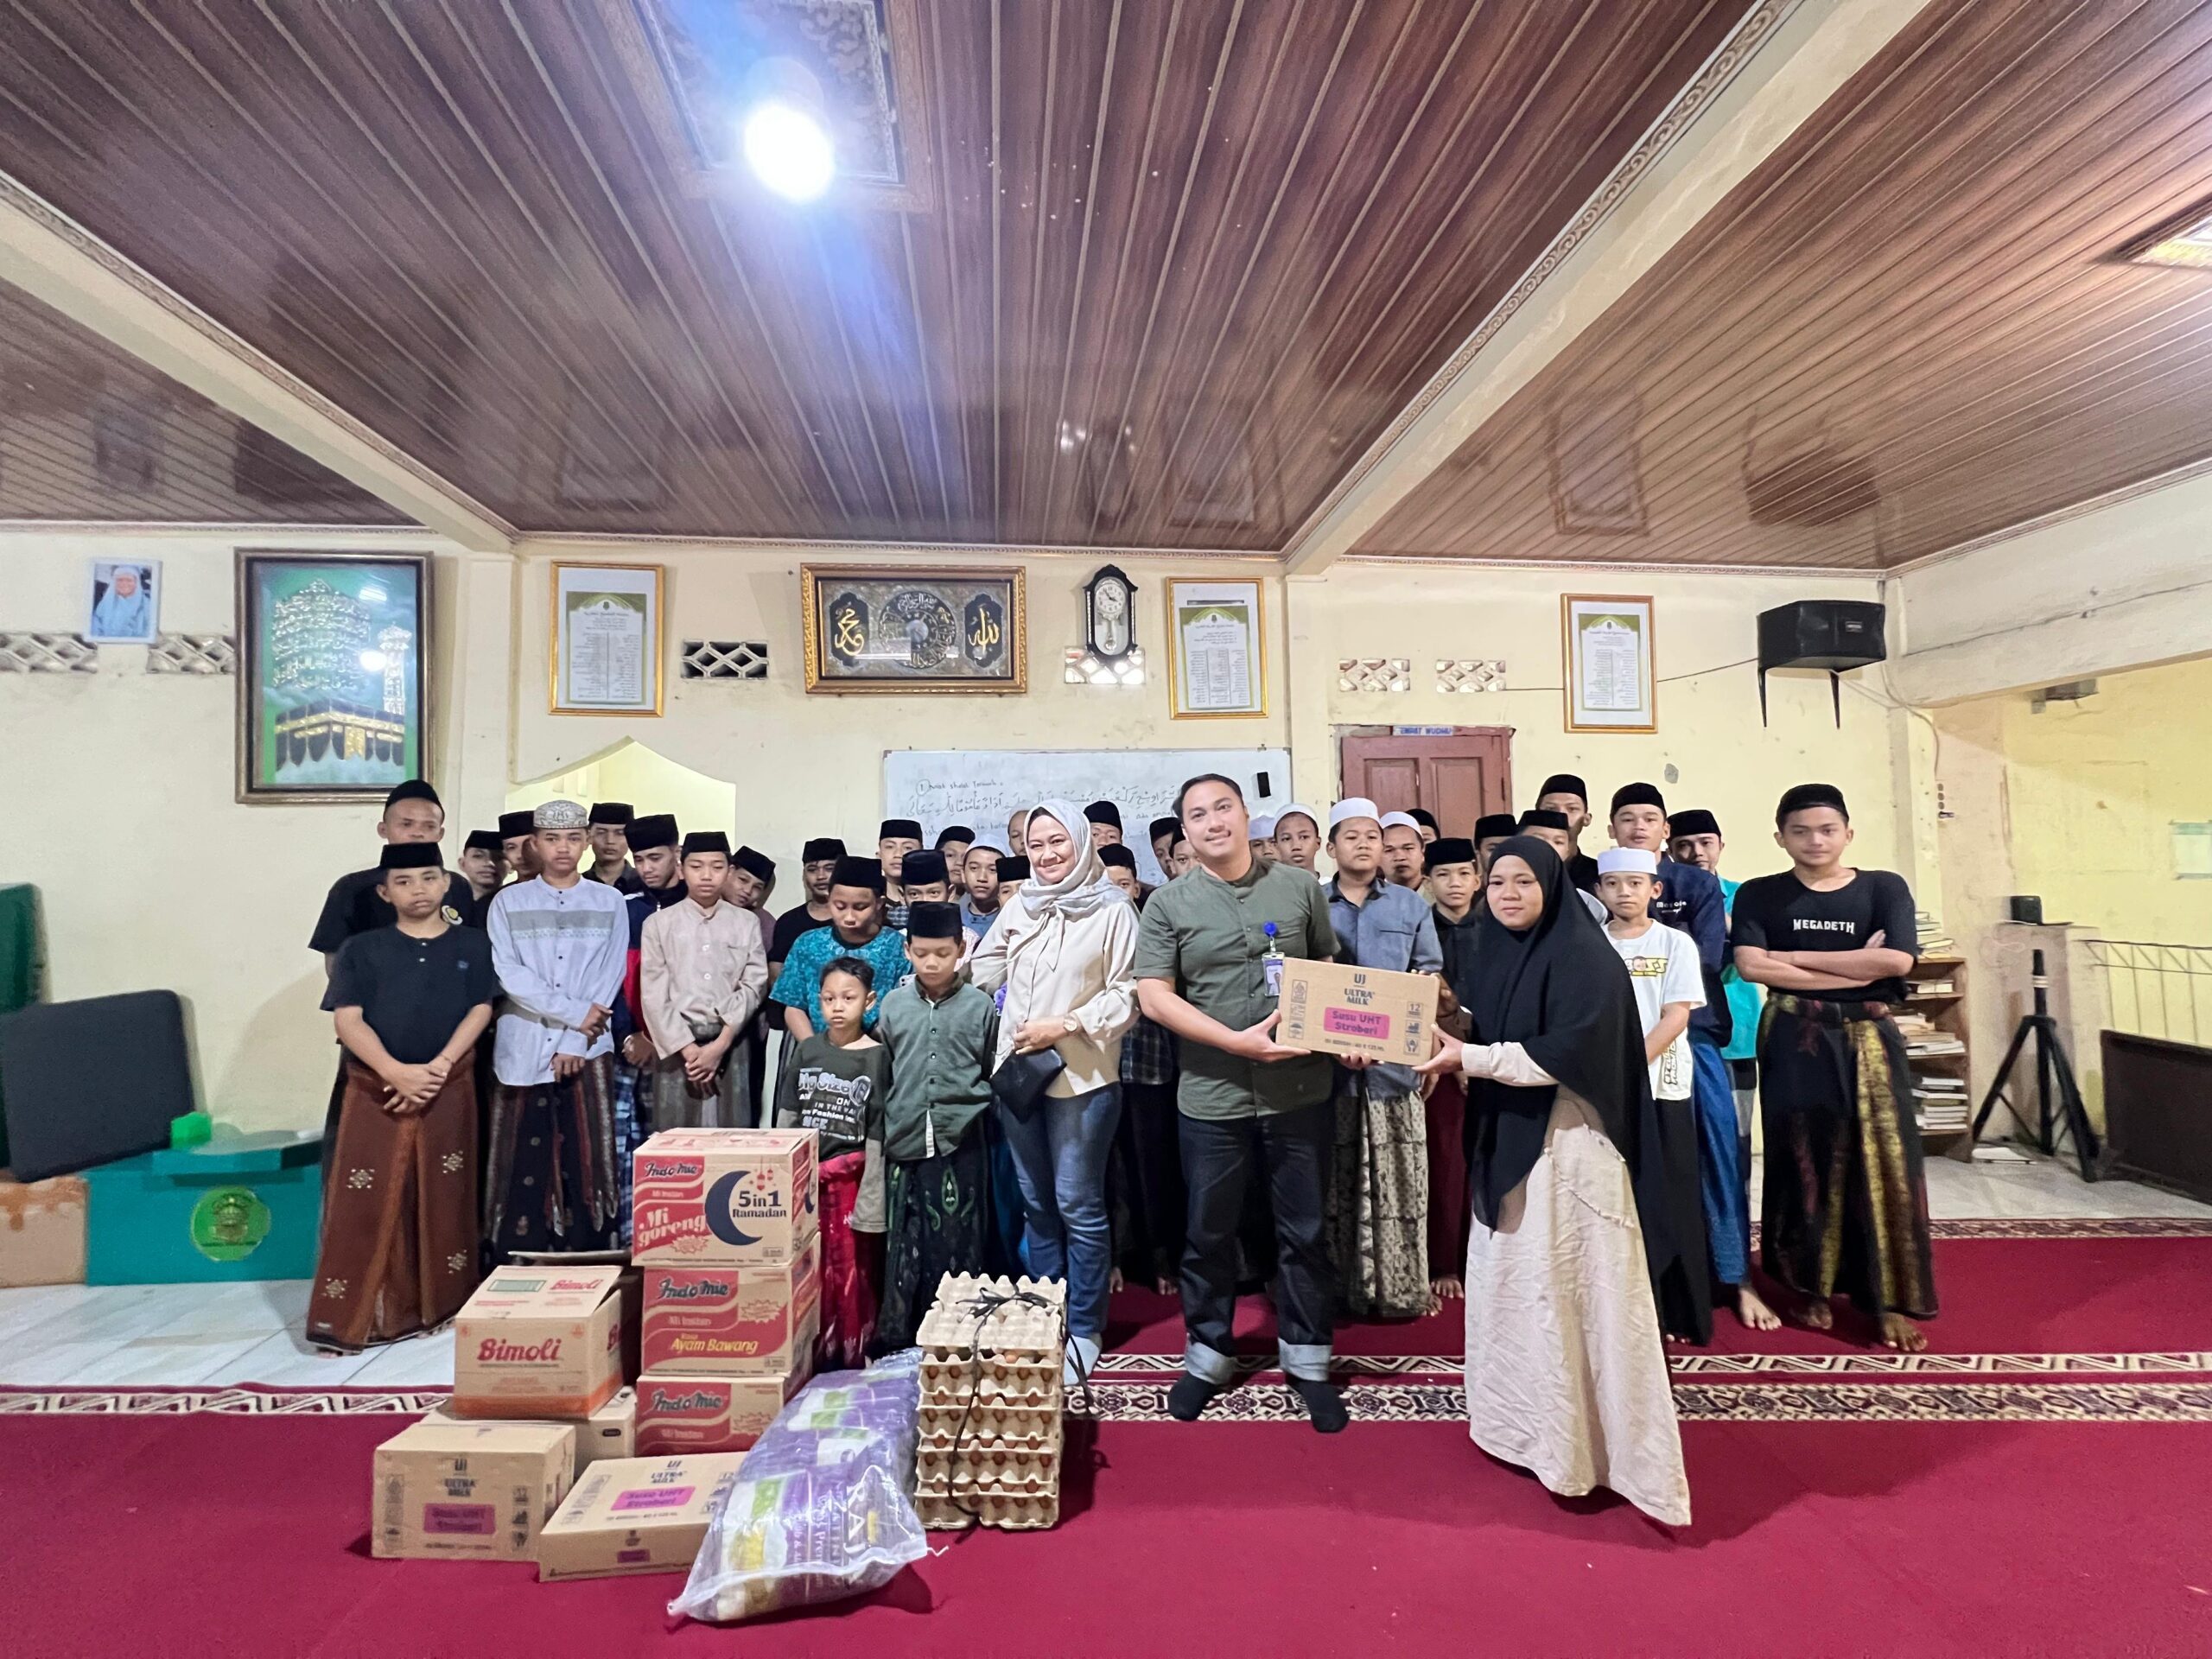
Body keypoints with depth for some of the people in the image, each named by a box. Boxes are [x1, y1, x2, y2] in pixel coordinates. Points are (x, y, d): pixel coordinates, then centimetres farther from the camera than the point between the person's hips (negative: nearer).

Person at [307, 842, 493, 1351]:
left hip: (451, 1091, 0)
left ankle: (440, 1304, 18)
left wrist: (439, 1067, -13)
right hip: (375, 1090, 0)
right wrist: (396, 1072, -17)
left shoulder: (473, 945, 6)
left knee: (443, 1199, 6)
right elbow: (348, 1020, -4)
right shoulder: (361, 949, 5)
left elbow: (480, 1010, 0)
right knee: (365, 1203, -2)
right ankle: (348, 1317, 7)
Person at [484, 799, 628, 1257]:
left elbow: (609, 979, 0)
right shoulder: (508, 902, 6)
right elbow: (508, 974, -5)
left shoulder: (610, 903, 6)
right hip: (523, 1048, 0)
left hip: (588, 1048, 0)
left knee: (585, 1157, 1)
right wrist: (574, 1013, -12)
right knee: (523, 1161, 2)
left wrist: (575, 1041, -8)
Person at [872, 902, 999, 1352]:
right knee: (900, 1247, 8)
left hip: (959, 1146, -1)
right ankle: (894, 1339, 22)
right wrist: (887, 1121, 4)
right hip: (903, 1145, 2)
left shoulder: (979, 1006, 1)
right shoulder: (893, 1005, 6)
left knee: (955, 1245, 5)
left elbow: (995, 1075, 7)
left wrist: (971, 1106, -4)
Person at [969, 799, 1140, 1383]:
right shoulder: (1021, 905, 8)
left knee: (1078, 1205, 3)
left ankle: (1084, 1331, 20)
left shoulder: (1113, 910, -8)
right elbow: (981, 971, 14)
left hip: (1082, 1078, -5)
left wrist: (1064, 1025, -16)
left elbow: (1125, 997, -10)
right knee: (1035, 1203, 15)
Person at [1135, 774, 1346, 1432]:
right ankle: (1208, 1355, 34)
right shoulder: (1168, 903, -3)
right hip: (1212, 1098, -1)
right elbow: (1154, 998, -9)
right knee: (1208, 1234, 14)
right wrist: (1238, 1040, -17)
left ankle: (1306, 1358, 32)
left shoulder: (1300, 887, 3)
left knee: (1305, 1231, 13)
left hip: (1301, 1091, 1)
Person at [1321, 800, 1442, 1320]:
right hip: (1328, 1062, 0)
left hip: (1394, 1059, 1)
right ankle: (1337, 1290, 17)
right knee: (1335, 1181, 6)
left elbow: (1429, 976, 6)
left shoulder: (1411, 905, 9)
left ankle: (1399, 1288, 18)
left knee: (1397, 1180, 5)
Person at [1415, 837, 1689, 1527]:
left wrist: (1469, 1057, -23)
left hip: (1569, 1145, -8)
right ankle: (1534, 1423, 31)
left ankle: (1601, 1445, 13)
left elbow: (1569, 1052, -22)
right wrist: (1451, 1040, -3)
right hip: (1508, 1141, 8)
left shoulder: (1584, 955, -13)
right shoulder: (1496, 954, 10)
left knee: (1581, 1293, 0)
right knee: (1516, 1284, 15)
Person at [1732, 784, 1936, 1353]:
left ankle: (1892, 1300, 13)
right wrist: (1856, 969, -12)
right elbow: (1751, 966, -13)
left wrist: (1796, 956, -9)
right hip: (1795, 1042, -1)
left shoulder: (1884, 887, 4)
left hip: (1870, 1040, 1)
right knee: (1805, 1161, 5)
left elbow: (1897, 960, -11)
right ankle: (1808, 1287, 19)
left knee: (1883, 1161, 1)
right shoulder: (1759, 895, 1)